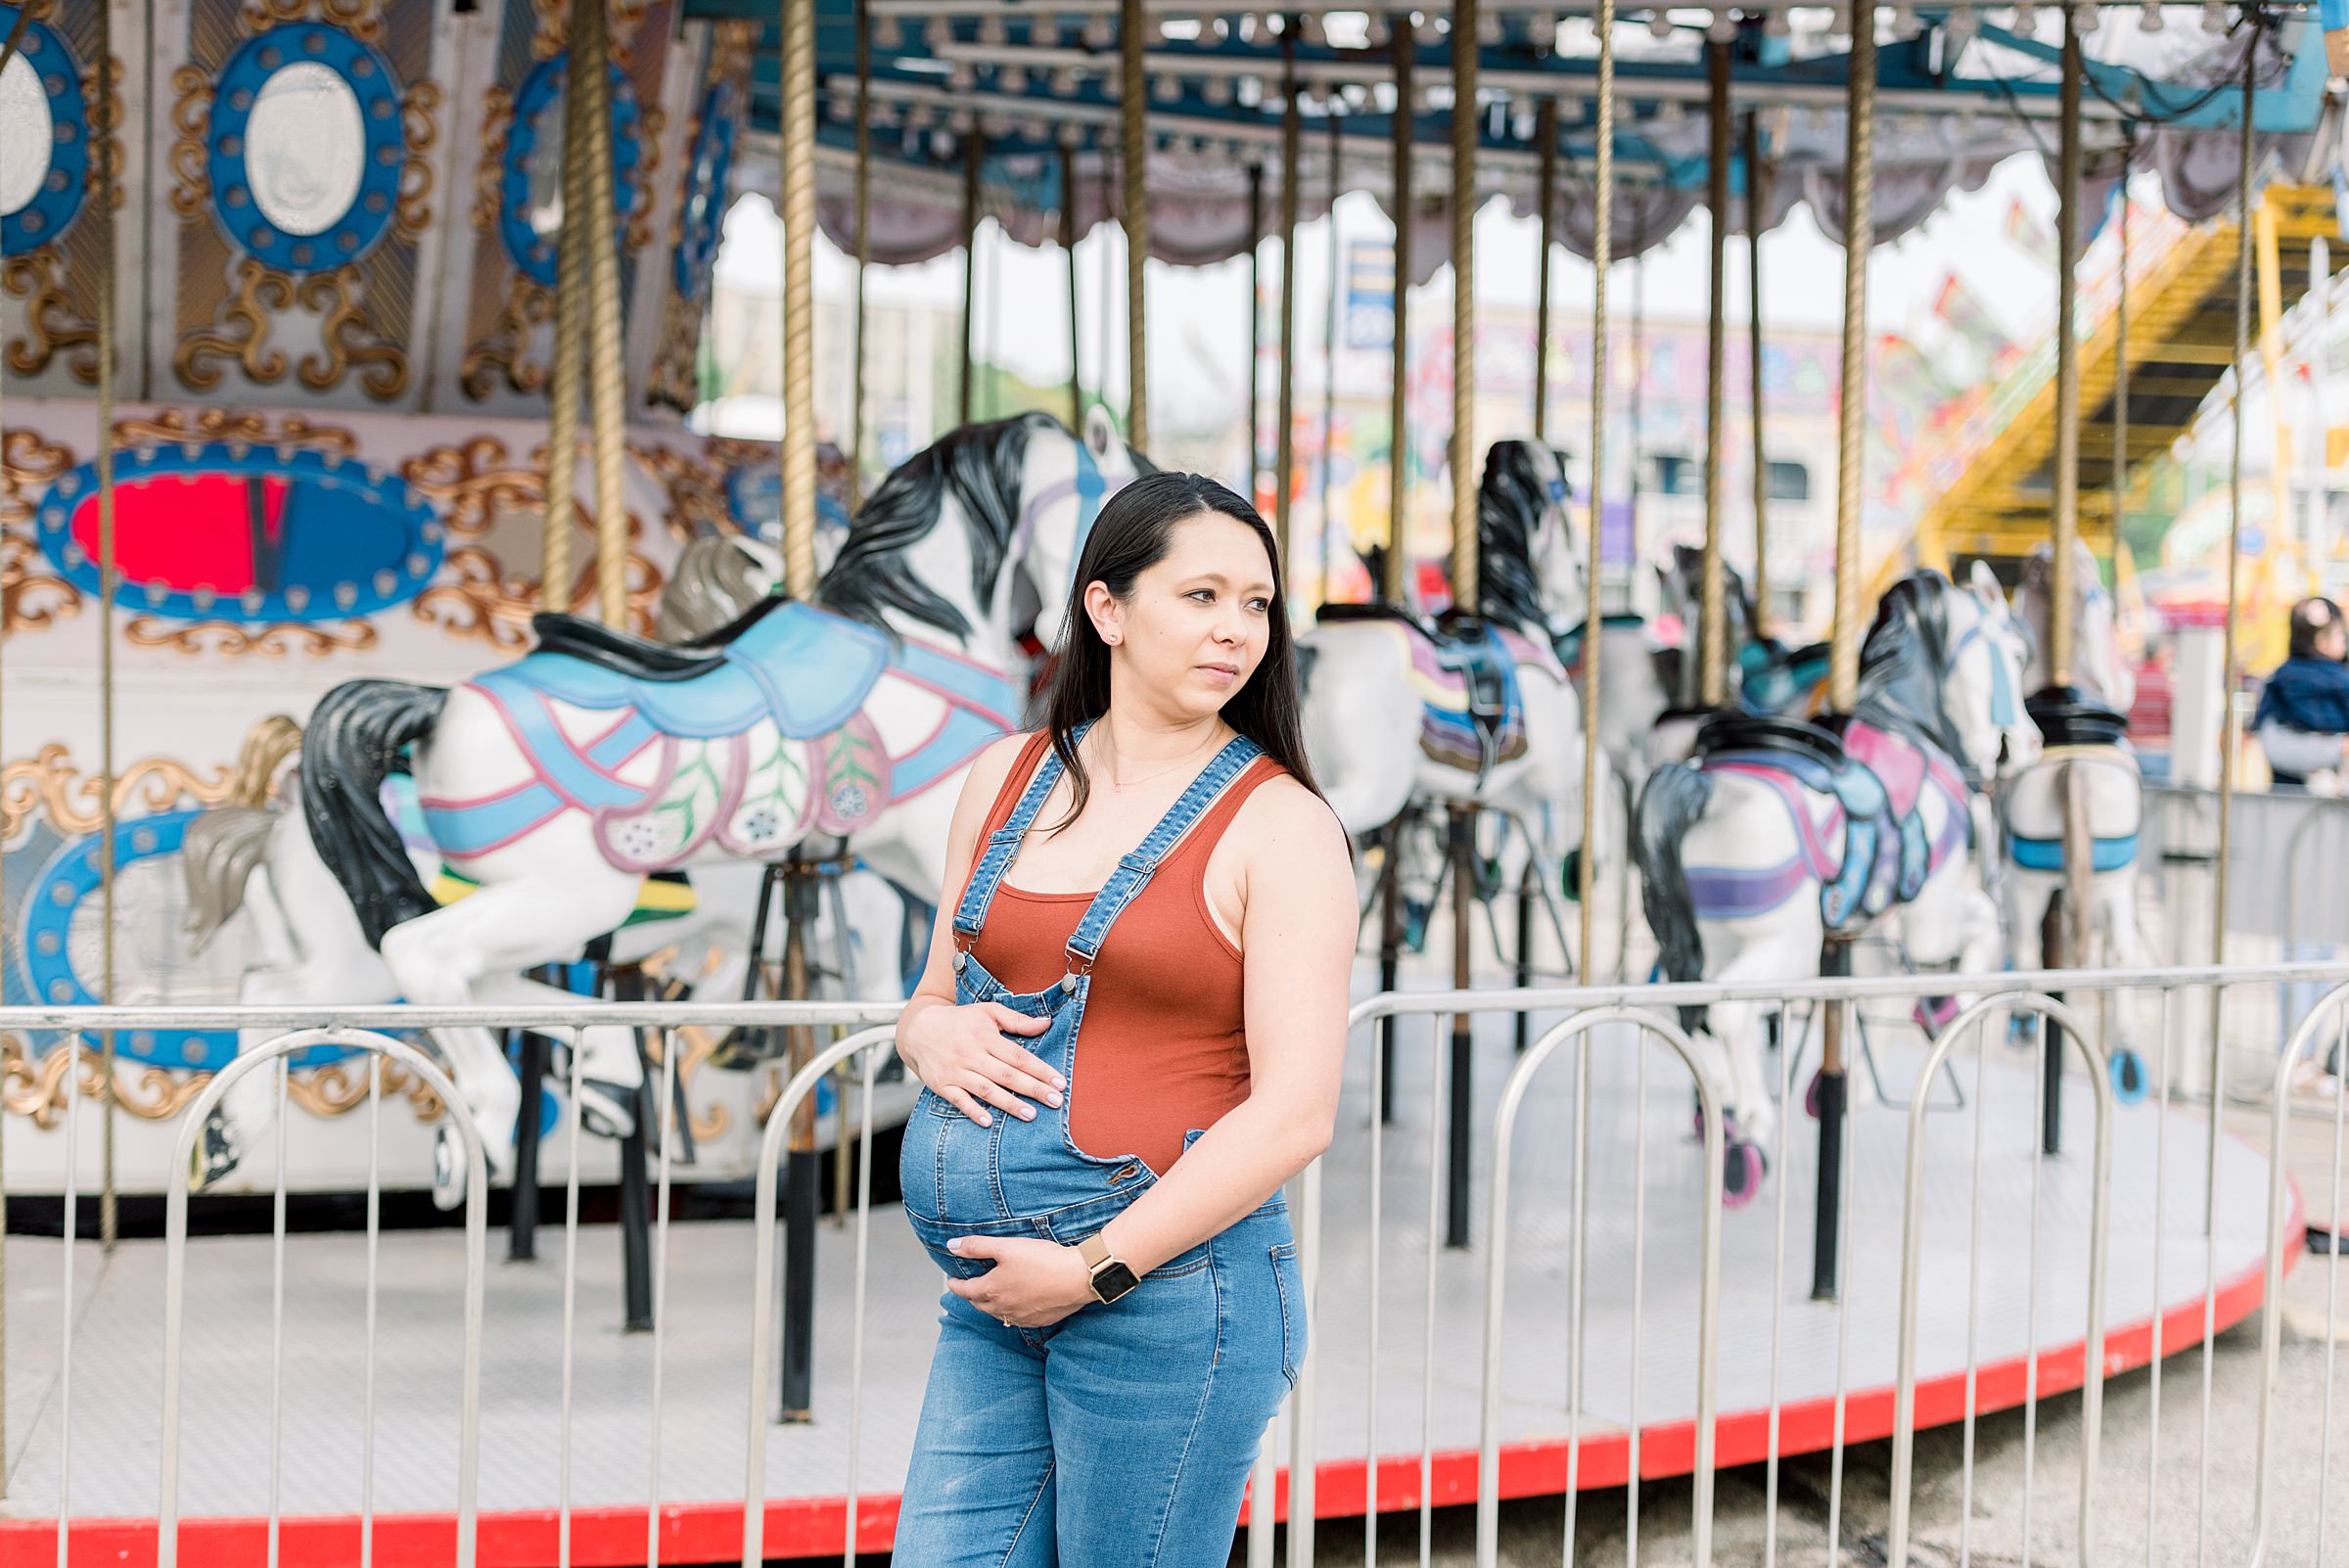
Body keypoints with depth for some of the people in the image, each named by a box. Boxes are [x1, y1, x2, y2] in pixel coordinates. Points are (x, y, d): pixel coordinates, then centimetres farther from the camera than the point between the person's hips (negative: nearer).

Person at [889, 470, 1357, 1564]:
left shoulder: (1280, 825, -6)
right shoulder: (1006, 780, 10)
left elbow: (1295, 1113, -12)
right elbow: (933, 999, 21)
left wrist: (1093, 1269, -14)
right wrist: (932, 1031, -4)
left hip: (1167, 1281, -5)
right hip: (994, 1304, 5)